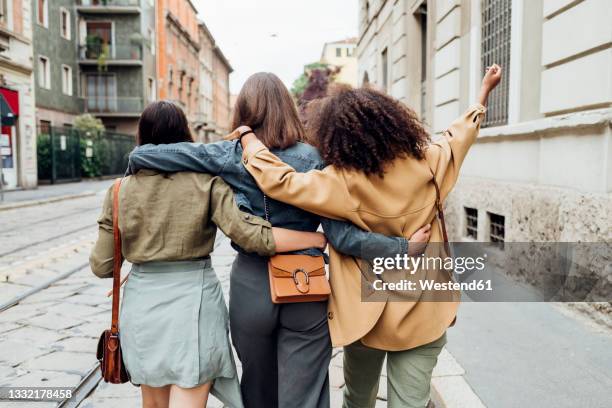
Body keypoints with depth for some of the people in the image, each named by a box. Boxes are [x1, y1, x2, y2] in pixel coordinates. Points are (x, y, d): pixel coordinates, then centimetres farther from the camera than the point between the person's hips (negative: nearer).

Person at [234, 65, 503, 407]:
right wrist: (485, 90, 28)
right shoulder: (427, 162, -6)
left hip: (366, 312, -2)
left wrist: (247, 134, -6)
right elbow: (461, 133, 11)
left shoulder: (342, 182, -19)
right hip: (423, 315, 2)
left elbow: (278, 181, -21)